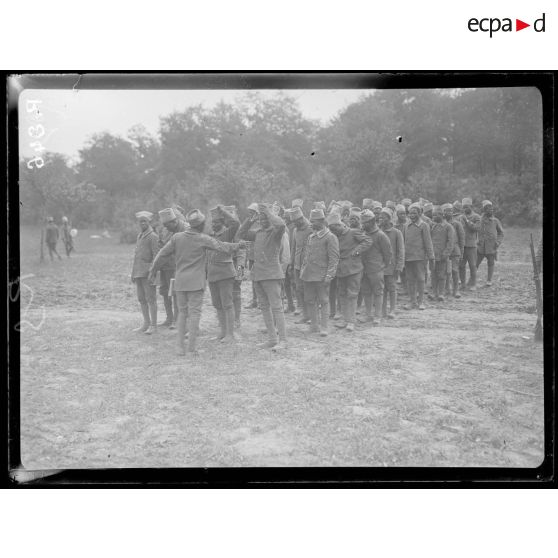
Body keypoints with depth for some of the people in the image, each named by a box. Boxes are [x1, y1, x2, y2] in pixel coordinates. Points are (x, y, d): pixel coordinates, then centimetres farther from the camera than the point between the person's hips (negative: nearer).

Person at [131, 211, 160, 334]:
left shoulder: (153, 236, -8)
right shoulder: (140, 236, 18)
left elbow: (156, 256, -13)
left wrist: (153, 273, -20)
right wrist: (133, 273, 18)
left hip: (148, 273, -8)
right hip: (138, 272, 8)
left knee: (151, 299, -5)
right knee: (141, 299, 10)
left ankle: (153, 325, -1)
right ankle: (146, 324, 16)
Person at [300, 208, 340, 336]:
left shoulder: (330, 237, -6)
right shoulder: (310, 237, 16)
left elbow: (334, 258, -11)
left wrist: (329, 275, -17)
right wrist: (302, 270, 13)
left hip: (321, 276, -7)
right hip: (308, 275, 7)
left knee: (324, 301, -1)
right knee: (310, 301, 10)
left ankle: (323, 327, 3)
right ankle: (314, 325, 22)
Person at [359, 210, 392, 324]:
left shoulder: (380, 235, -9)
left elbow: (387, 252, -5)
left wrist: (385, 264, 1)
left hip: (376, 269, -6)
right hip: (363, 269, 6)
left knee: (378, 292, 2)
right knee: (366, 292, 11)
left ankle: (377, 316, 8)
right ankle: (368, 315, 21)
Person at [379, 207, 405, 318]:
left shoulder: (397, 233, -1)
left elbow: (401, 251, -3)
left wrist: (399, 267, -10)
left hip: (391, 266, -3)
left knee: (392, 288, 0)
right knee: (382, 289, 6)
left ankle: (392, 311, 7)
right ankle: (383, 311, 12)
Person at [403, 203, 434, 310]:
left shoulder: (424, 226, -2)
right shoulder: (406, 226, 12)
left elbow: (428, 242, -4)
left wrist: (431, 257, -7)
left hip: (419, 257, -5)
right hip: (407, 256, 5)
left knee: (420, 279, -2)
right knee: (410, 280, 7)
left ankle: (420, 302, 6)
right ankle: (413, 302, 14)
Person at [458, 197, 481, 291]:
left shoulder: (476, 217, 1)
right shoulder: (460, 217, 14)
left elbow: (477, 228, -12)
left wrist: (467, 221, -15)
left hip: (471, 245, -4)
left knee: (472, 266, 0)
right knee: (461, 265, 2)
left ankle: (472, 284, 9)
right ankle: (463, 284, 10)